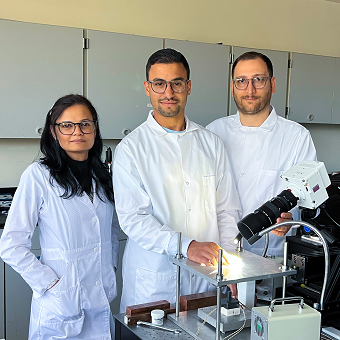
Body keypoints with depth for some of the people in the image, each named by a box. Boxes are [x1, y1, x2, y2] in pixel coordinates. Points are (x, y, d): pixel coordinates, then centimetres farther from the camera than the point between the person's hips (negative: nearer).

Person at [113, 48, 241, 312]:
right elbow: (132, 218, -12)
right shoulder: (130, 149, -3)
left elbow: (228, 210, 9)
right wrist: (186, 246, -23)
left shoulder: (211, 143, 8)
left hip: (207, 276, 3)